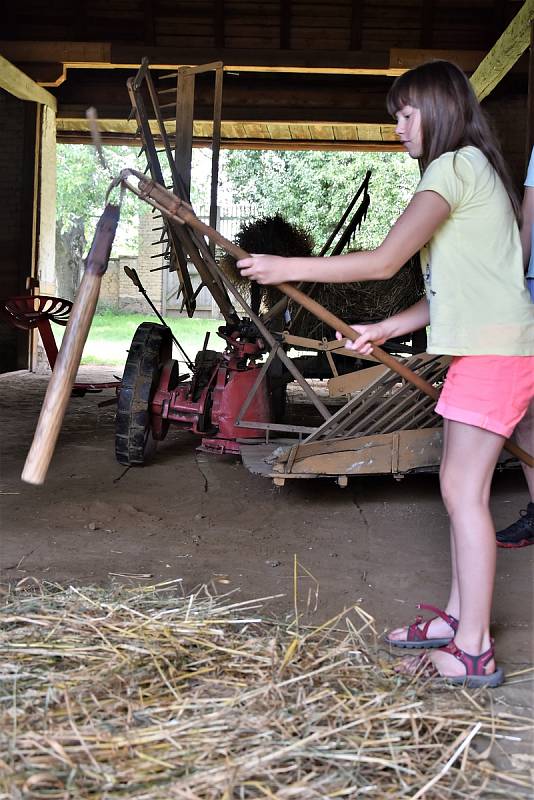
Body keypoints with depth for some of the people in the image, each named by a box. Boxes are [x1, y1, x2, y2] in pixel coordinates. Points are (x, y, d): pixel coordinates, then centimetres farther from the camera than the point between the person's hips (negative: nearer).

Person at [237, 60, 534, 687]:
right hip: (482, 348, 10)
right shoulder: (471, 170, 21)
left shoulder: (455, 165, -10)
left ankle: (474, 652, -2)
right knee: (459, 486, 12)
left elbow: (384, 260, -20)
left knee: (464, 491, -9)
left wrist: (287, 268, -15)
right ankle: (456, 617, 22)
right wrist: (383, 330, 13)